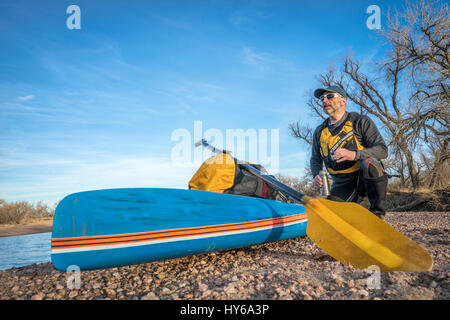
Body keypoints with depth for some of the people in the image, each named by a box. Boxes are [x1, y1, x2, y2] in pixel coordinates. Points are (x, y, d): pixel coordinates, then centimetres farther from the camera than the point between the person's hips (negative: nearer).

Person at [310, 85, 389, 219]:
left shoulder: (361, 121, -4)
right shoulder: (319, 132, 9)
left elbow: (382, 150, -13)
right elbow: (315, 159, 20)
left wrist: (354, 154, -31)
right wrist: (316, 175, -4)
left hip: (367, 178, -2)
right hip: (342, 184, 3)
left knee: (369, 163, -37)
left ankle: (378, 213, -18)